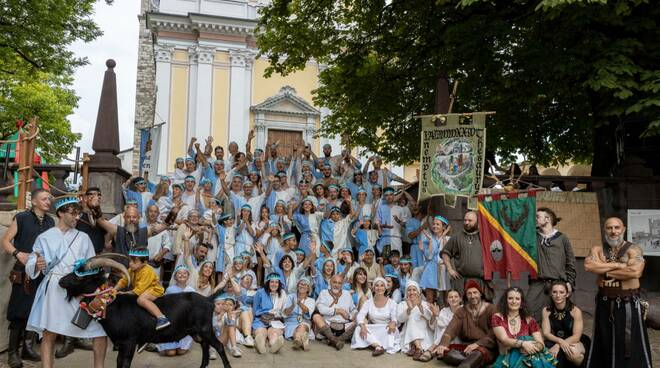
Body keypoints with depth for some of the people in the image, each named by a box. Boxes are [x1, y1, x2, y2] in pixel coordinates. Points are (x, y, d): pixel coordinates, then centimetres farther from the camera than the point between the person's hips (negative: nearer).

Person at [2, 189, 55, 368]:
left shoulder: (50, 221, 10)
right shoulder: (22, 218, -4)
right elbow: (5, 241, -4)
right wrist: (18, 254, -19)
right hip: (23, 272, -5)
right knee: (19, 312, -1)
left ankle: (28, 348, 21)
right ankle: (13, 352, 8)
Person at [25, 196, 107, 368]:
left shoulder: (83, 237, 13)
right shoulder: (45, 238, 6)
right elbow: (30, 266, 2)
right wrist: (37, 265, -19)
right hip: (55, 287, -2)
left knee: (101, 325, -2)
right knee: (49, 334, -1)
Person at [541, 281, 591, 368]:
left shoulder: (575, 311, -13)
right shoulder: (546, 310, -5)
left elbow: (576, 337, -16)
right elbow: (546, 333, -9)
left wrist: (558, 345, -30)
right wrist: (560, 341, -30)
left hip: (574, 342, -1)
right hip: (555, 341, 1)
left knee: (572, 352, -36)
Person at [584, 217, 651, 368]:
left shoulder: (633, 249, -4)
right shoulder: (597, 249, 4)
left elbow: (635, 272, -22)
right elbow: (588, 265, -15)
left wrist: (606, 272, -13)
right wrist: (617, 265, -16)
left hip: (628, 304, -2)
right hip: (604, 303, 3)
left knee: (631, 345, 4)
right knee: (604, 343, 12)